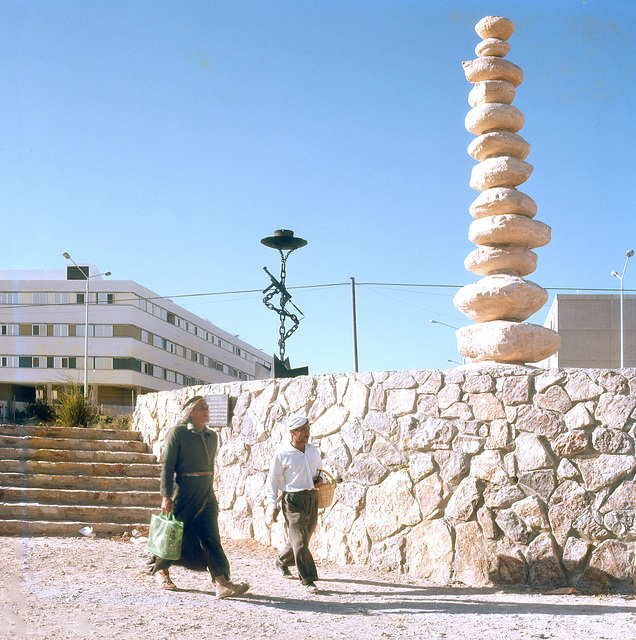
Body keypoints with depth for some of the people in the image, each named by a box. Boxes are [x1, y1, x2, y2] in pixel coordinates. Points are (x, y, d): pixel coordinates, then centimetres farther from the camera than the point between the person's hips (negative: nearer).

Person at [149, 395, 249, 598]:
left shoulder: (212, 436, 12)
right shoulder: (177, 433, -7)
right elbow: (167, 465, -9)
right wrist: (166, 495, -15)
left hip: (206, 494, 5)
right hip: (183, 492, -5)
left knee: (211, 537, -4)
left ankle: (222, 583, -11)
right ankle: (161, 570, 34)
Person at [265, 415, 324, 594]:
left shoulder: (314, 451, 9)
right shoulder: (282, 454, -7)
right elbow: (273, 481, -2)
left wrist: (319, 478, 5)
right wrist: (272, 506, -6)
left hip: (312, 497, 6)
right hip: (292, 499, -6)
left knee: (303, 537, 15)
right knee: (300, 540, -11)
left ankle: (282, 561, 42)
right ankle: (307, 580, -2)